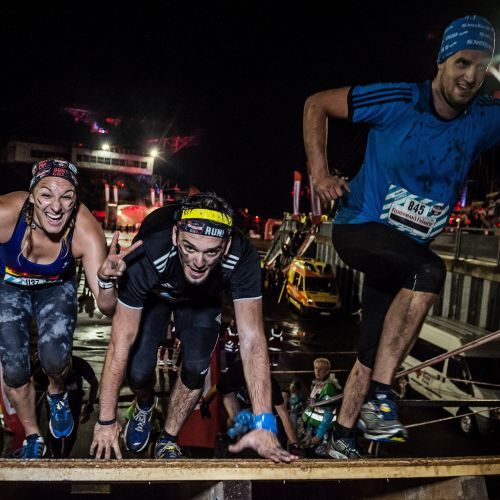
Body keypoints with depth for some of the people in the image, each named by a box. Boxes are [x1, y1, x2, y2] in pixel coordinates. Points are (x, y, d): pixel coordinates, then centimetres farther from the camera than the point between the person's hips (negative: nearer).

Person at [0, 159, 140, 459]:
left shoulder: (86, 232, -34)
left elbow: (107, 309, -33)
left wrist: (106, 279, -53)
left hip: (57, 287, 0)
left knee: (54, 358, -20)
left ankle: (57, 395, 19)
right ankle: (33, 439, 25)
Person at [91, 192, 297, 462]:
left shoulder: (242, 257, -38)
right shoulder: (147, 256, -41)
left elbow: (252, 339, -37)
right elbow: (121, 342, -34)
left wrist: (263, 424, -41)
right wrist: (106, 421, -26)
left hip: (202, 299, 1)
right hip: (153, 295, -1)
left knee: (196, 367, -18)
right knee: (139, 372, -14)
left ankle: (168, 440, 12)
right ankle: (145, 406, 26)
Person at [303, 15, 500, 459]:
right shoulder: (398, 101, -14)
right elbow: (316, 104, -6)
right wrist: (319, 172, -12)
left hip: (408, 251, 5)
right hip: (360, 230, -5)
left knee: (371, 353, 8)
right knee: (431, 271, -34)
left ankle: (342, 437, 27)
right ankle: (379, 399, -24)